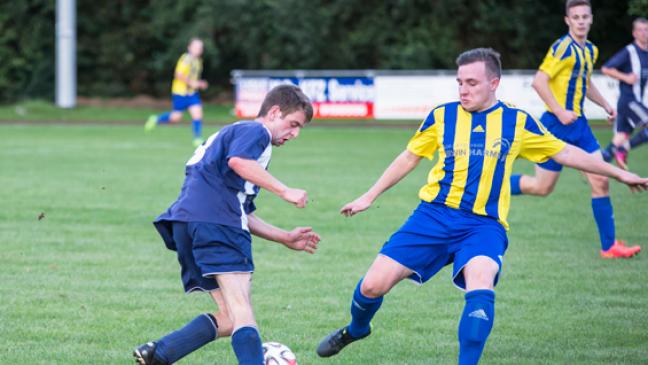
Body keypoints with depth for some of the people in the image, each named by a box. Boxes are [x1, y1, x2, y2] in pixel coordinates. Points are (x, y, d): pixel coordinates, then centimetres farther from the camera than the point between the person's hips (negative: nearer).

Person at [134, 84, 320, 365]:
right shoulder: (255, 131, 5)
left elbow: (242, 215, 34)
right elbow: (238, 161, -20)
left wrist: (285, 238, 33)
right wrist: (284, 191, -15)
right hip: (214, 220, -9)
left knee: (230, 319, 7)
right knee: (240, 308, -16)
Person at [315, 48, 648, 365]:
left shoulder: (517, 122, 4)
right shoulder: (442, 116, 5)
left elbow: (564, 152, 15)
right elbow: (409, 158, 18)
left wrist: (619, 173, 16)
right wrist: (369, 197, 20)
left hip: (483, 224, -1)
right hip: (434, 216, 1)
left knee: (480, 287, -32)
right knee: (372, 285, -4)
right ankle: (355, 330, 30)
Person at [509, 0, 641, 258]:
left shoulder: (591, 50, 13)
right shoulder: (563, 47, -15)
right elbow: (539, 81, -20)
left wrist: (605, 104, 18)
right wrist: (560, 113, -23)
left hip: (578, 124, 8)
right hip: (557, 125, -8)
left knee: (600, 181, -1)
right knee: (542, 188, -1)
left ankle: (609, 246, 3)